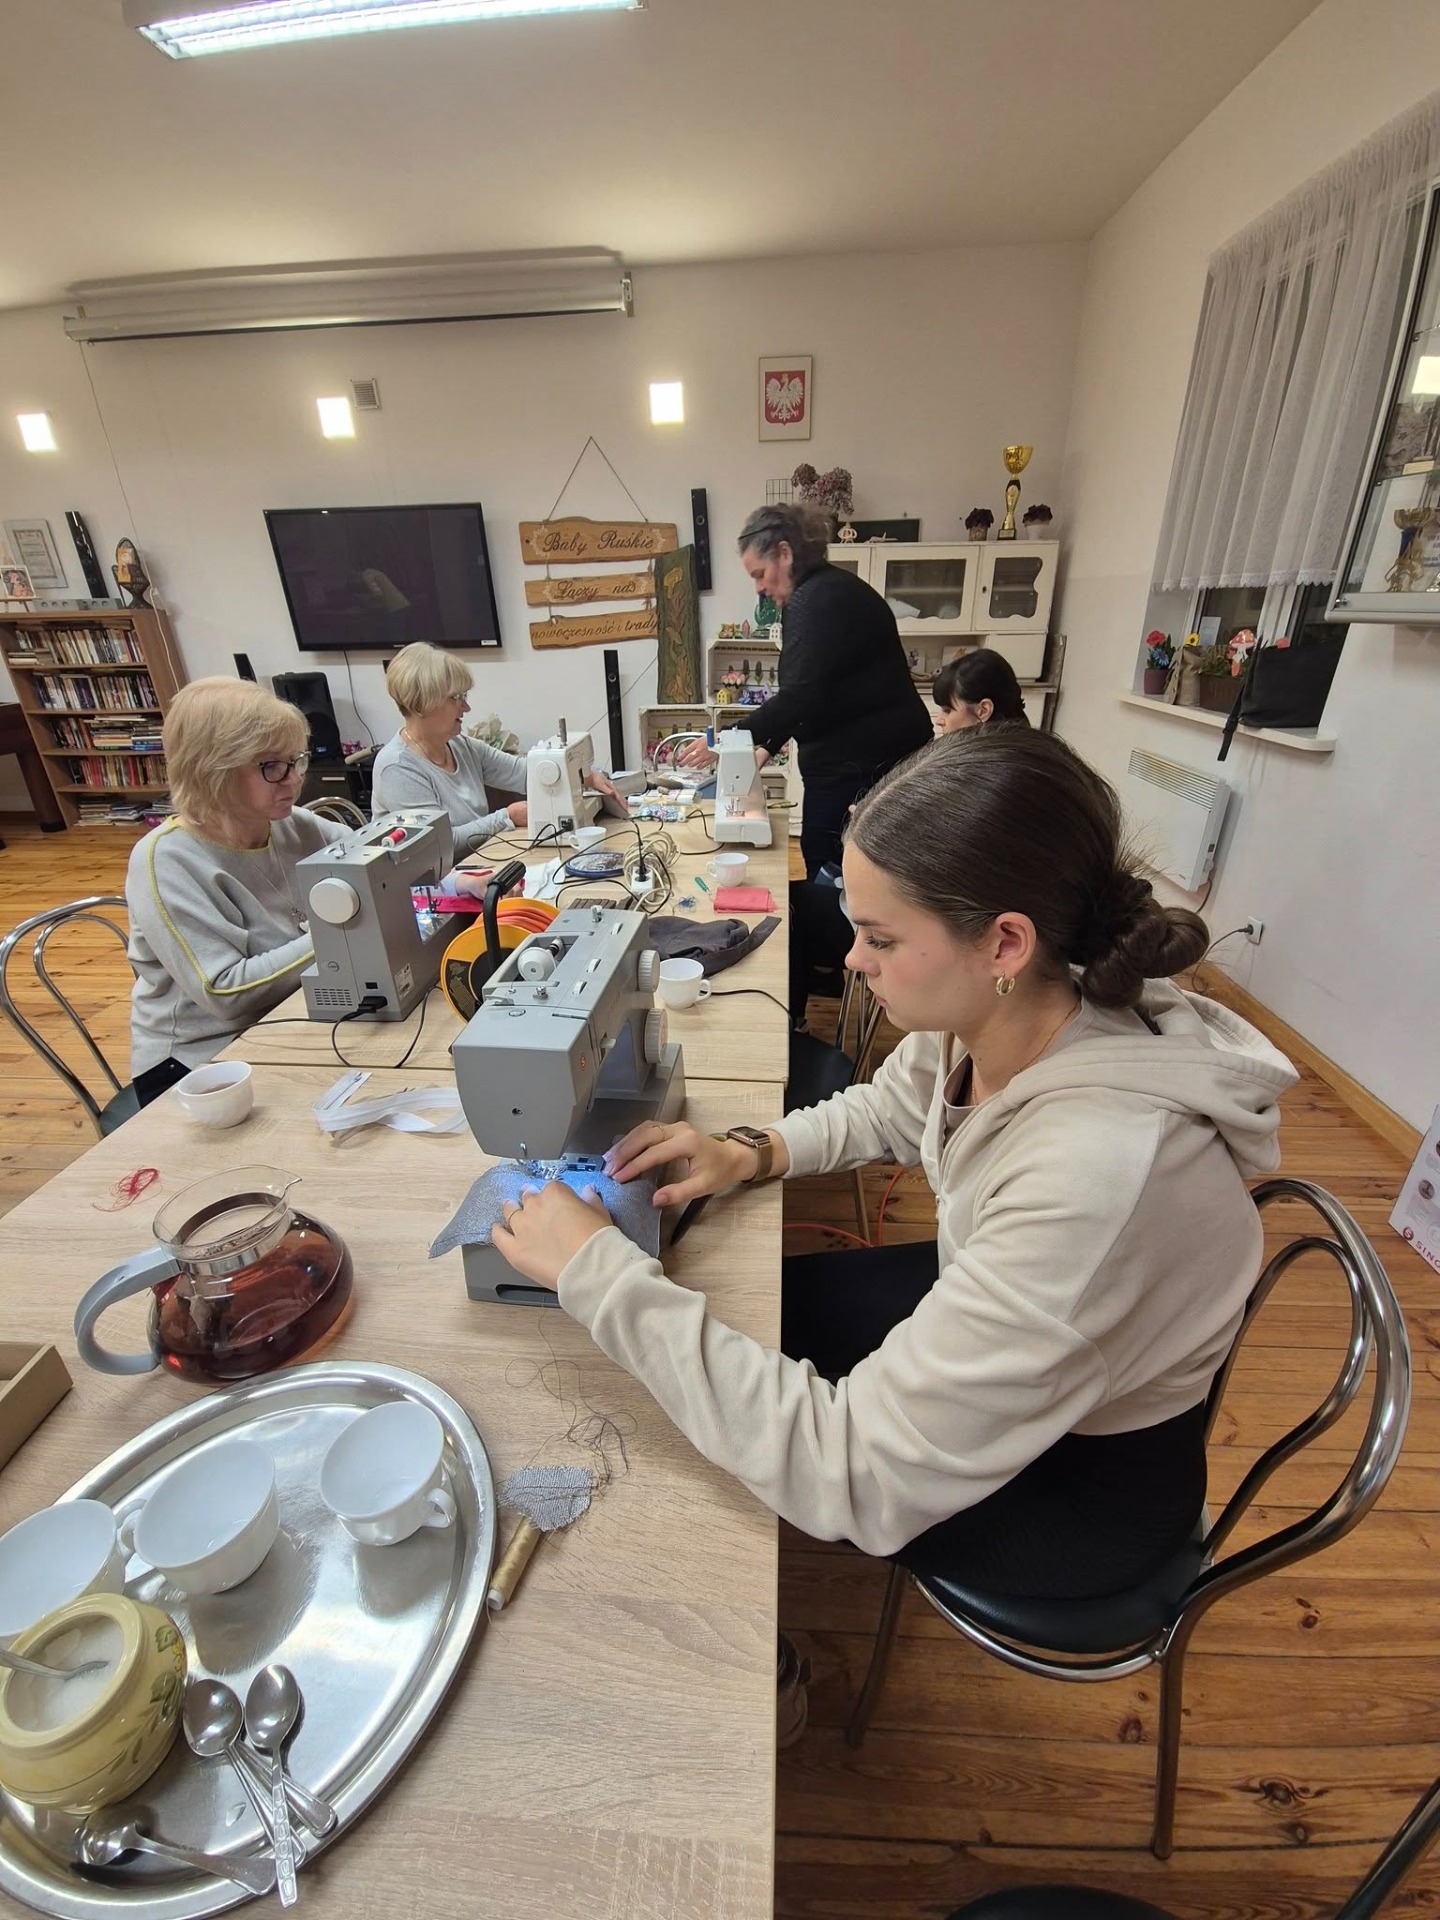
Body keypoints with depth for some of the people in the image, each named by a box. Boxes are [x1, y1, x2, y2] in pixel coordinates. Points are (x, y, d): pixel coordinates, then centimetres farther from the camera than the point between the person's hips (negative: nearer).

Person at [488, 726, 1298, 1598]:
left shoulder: (1093, 1169, -43)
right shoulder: (996, 1014, -20)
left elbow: (850, 1474, -38)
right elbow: (887, 1111, 3)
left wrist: (600, 1272, -34)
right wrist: (752, 1153, -13)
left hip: (1081, 1476, -5)